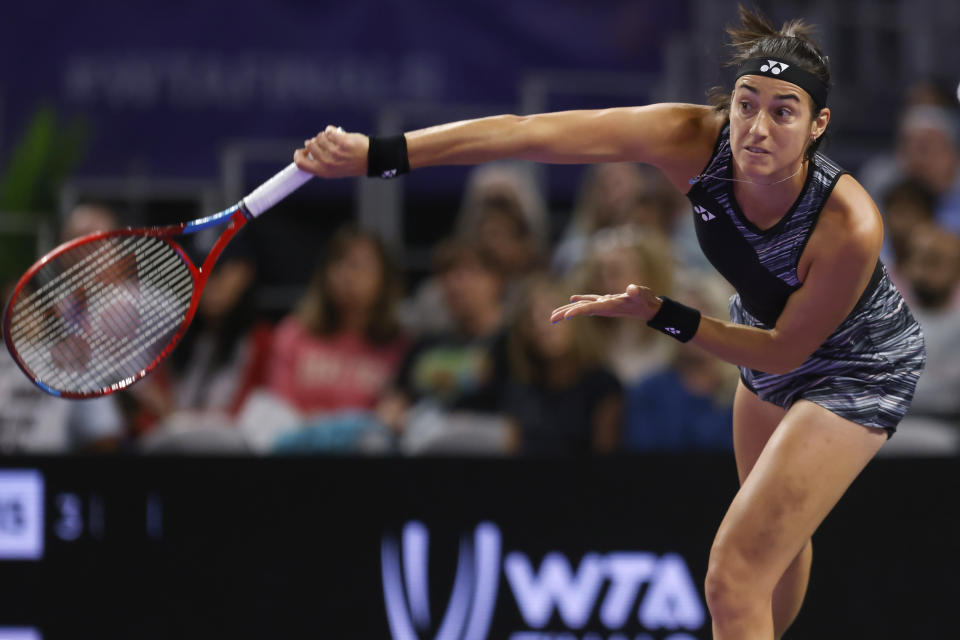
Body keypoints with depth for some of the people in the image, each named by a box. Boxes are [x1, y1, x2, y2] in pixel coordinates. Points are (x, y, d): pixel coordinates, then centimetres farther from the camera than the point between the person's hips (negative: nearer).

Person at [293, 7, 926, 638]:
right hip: (766, 335, 6)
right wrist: (380, 154, -38)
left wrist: (662, 315, -30)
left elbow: (784, 351, -23)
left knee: (734, 579, -14)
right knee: (778, 537, 31)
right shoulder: (695, 141, -30)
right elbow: (528, 134, -34)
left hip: (860, 367, -6)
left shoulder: (850, 229, -40)